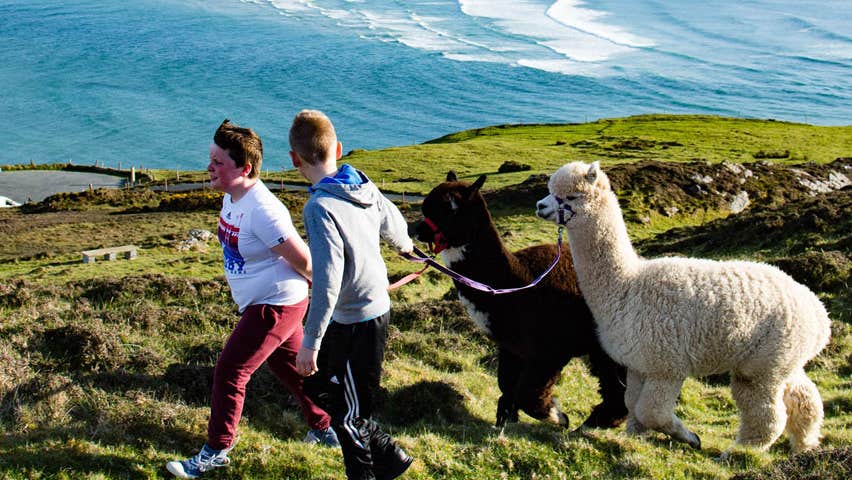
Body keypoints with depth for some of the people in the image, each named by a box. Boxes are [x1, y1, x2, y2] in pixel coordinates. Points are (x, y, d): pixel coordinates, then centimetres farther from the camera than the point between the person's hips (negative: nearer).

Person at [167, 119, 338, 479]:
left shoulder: (262, 210, -29)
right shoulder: (232, 197, 2)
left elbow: (304, 261, -24)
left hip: (275, 307, -10)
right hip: (260, 303, 10)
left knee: (229, 372, -4)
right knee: (289, 366, 22)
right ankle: (325, 428, 39)